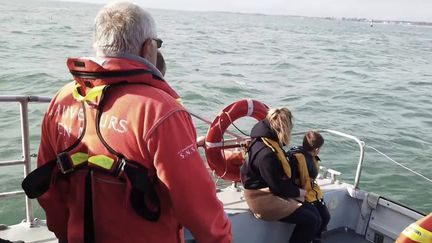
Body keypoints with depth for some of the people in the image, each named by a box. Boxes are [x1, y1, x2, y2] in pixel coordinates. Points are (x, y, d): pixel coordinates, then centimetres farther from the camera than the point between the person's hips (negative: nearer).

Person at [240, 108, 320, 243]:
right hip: (265, 200, -9)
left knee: (313, 213, 6)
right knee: (311, 220, -9)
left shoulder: (268, 141, 3)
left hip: (272, 192, 10)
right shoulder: (266, 153, -28)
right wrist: (298, 192, -6)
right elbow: (278, 187, -22)